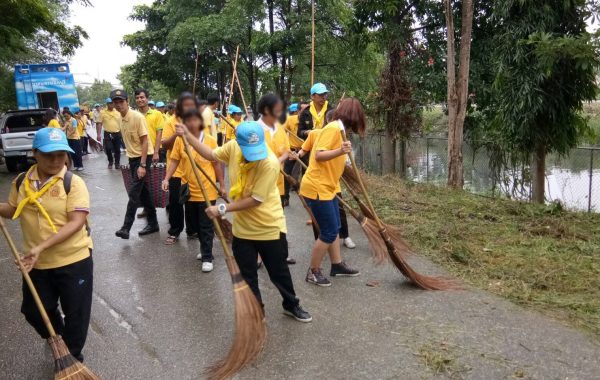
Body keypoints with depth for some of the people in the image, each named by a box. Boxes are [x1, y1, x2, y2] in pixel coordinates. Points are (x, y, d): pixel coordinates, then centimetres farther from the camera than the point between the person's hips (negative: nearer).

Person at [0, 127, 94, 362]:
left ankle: (73, 356, 34)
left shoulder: (73, 183, -15)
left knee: (75, 313, 10)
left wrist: (41, 247, -26)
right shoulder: (21, 182, 0)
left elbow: (76, 222, -21)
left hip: (73, 260, -4)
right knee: (34, 311, 19)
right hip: (37, 263, 5)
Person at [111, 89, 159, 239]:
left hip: (143, 157, -8)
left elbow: (145, 141, -18)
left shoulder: (138, 117, -18)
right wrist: (130, 157, 14)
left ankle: (126, 228, -7)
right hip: (132, 157, 8)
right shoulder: (121, 118, 5)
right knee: (143, 191, 12)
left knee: (134, 193, -10)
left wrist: (142, 165, -22)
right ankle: (153, 223, 21)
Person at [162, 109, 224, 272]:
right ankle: (205, 248, 36)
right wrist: (166, 178, -12)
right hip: (189, 190, 4)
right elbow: (174, 161, 1)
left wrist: (222, 185, 1)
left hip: (207, 191, -3)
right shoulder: (180, 140, -2)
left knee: (206, 225, 1)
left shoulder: (210, 140, -7)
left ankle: (207, 257, 11)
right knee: (193, 224, 16)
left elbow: (216, 164, -2)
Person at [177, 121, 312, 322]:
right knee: (247, 275, 14)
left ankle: (291, 305, 39)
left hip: (269, 227, -4)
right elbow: (211, 154, 9)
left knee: (279, 272, 14)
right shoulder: (233, 147, -11)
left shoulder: (270, 163, -28)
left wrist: (223, 209, -22)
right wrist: (187, 135, 3)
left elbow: (255, 200, -26)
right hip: (243, 227, 4)